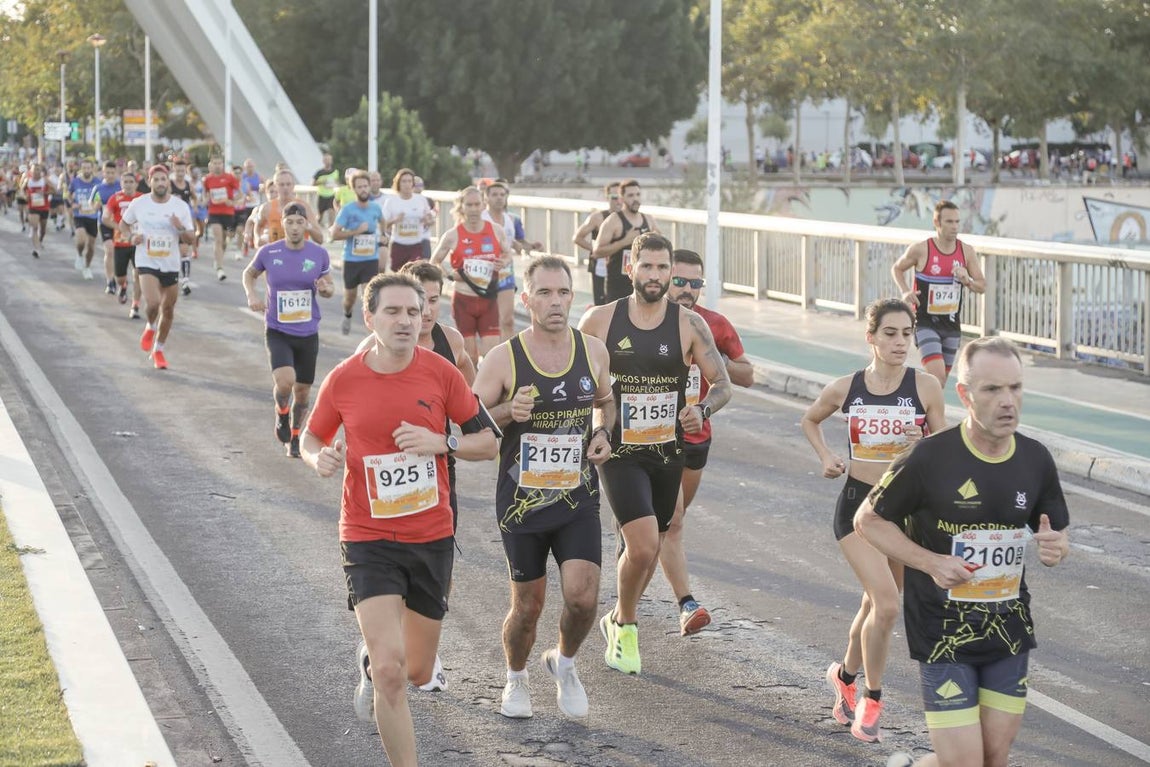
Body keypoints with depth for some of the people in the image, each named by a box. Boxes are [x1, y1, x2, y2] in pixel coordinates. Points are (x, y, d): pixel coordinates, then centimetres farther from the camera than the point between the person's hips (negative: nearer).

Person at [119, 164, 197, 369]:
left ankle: (158, 350, 31)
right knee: (153, 303, -24)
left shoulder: (180, 206, -3)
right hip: (147, 263, -2)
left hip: (171, 265, 2)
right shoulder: (138, 204, -4)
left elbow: (191, 239, -1)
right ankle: (150, 327, 11)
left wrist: (181, 228, -22)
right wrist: (130, 237, -8)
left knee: (168, 310, 11)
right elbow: (123, 224, 13)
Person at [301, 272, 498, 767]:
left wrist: (441, 443, -20)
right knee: (391, 670, -18)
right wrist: (319, 458, -14)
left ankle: (371, 662, 51)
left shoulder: (440, 372, -6)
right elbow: (312, 438, 9)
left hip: (431, 539, 2)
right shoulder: (343, 380, -7)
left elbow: (487, 441, 0)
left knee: (417, 672, 15)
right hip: (368, 540, -2)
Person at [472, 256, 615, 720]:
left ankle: (564, 663, 19)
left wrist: (602, 432, -1)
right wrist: (507, 412, -23)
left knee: (582, 597, -13)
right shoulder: (503, 359, -11)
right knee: (527, 607, 8)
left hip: (578, 499, 2)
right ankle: (516, 679, 38)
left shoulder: (593, 351, -1)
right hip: (521, 502, -2)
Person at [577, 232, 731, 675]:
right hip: (619, 452, -3)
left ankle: (618, 620, 42)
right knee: (643, 547, -18)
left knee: (649, 548, 15)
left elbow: (722, 383, -1)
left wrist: (702, 410, -22)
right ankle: (625, 626, 8)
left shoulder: (689, 325, -3)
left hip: (667, 452, 3)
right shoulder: (600, 320, -5)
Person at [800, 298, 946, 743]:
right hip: (857, 505, -2)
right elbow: (809, 420, 16)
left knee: (876, 605, 16)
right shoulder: (845, 389, -4)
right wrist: (825, 457, 0)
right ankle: (872, 699, 1)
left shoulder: (925, 387, -7)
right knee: (887, 605, -17)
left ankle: (845, 676, 43)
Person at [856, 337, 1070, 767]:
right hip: (944, 633, -5)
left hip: (1009, 631, 5)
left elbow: (1059, 534, 12)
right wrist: (930, 562, -18)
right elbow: (868, 520, -5)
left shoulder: (1036, 460, -1)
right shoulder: (930, 459, -16)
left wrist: (1056, 548, -13)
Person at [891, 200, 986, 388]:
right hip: (925, 323, -5)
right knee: (937, 375, -22)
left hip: (951, 325, 5)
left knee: (941, 381, 12)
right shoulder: (920, 249, -9)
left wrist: (967, 281, -15)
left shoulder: (967, 251, 1)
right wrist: (905, 291, -10)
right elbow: (897, 269, 8)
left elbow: (982, 286, 7)